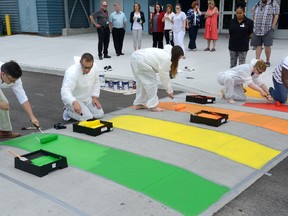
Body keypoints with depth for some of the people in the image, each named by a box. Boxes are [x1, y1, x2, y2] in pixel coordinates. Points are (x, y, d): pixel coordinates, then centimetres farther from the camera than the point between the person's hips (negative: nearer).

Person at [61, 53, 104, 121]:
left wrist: (95, 97, -3)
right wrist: (74, 103, -62)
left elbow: (96, 83, 8)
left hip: (88, 99, 7)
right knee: (88, 118, -19)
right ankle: (68, 110, 5)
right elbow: (65, 91, -45)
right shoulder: (72, 72, -33)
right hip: (73, 100, -6)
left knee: (99, 114, -1)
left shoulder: (93, 68, -12)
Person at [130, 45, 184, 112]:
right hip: (140, 61, -10)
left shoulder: (165, 54, 17)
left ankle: (139, 103, 28)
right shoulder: (166, 59, -12)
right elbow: (164, 77, -4)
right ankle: (153, 105, 4)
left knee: (142, 82, 20)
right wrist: (170, 91, 6)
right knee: (151, 82, -2)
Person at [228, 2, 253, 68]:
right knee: (232, 64, 12)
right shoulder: (232, 21, 0)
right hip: (233, 46, 3)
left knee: (242, 65, 5)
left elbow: (250, 34, -1)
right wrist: (230, 43, 6)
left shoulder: (249, 22, -7)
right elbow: (230, 34, 6)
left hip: (243, 47, -2)